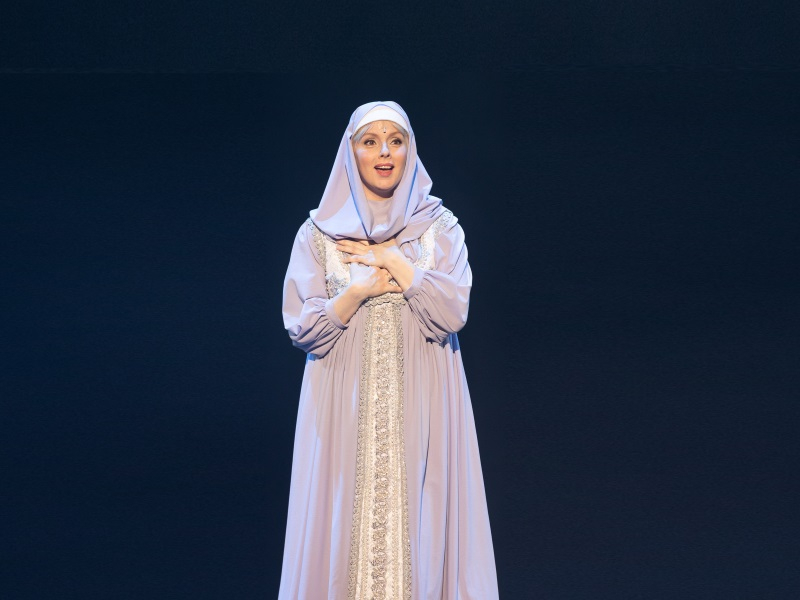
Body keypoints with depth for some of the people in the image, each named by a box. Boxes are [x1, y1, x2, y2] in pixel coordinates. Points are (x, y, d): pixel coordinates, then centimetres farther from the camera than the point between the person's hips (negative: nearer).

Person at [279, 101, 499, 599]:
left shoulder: (441, 228, 6)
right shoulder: (319, 233, 6)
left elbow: (453, 314, -7)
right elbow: (302, 328, 0)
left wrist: (390, 258, -8)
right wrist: (360, 290, -10)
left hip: (420, 407, 0)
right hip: (347, 408, 0)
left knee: (419, 527, -2)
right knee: (345, 528, -1)